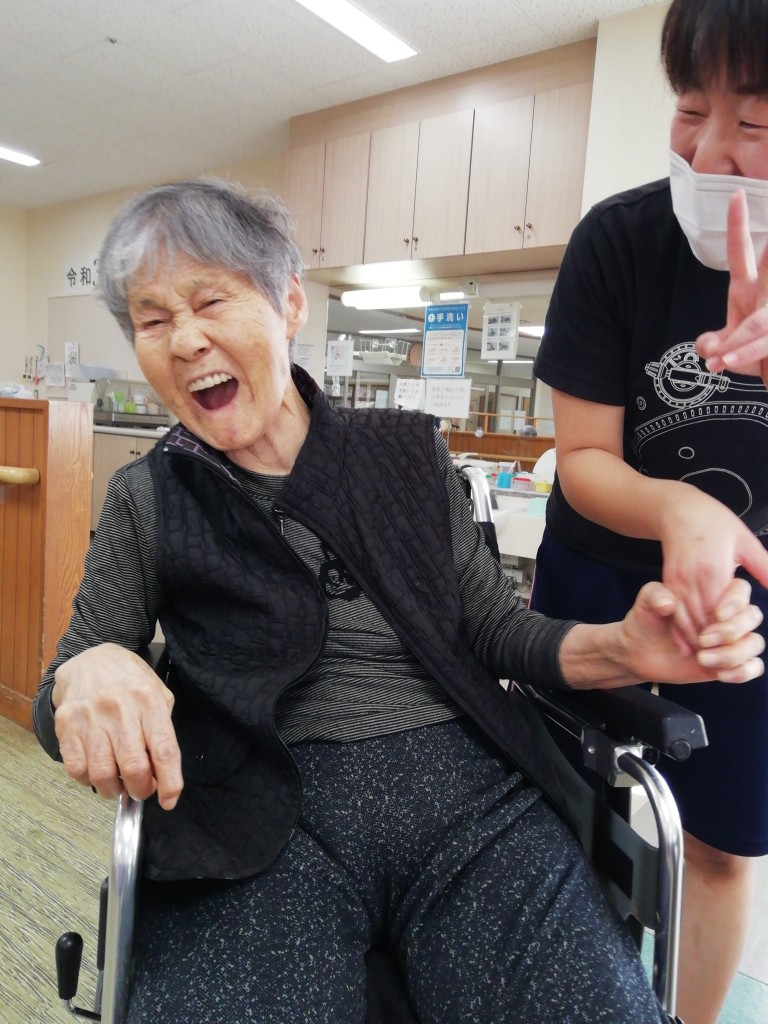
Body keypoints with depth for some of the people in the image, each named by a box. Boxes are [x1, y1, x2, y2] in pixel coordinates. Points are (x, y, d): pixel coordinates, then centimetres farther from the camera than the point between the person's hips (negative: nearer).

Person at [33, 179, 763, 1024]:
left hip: (465, 792, 2)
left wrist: (621, 649, -9)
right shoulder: (145, 502, 8)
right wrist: (85, 674, -18)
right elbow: (64, 699, 7)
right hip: (263, 822, 0)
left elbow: (497, 628, 11)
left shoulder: (408, 452, 10)